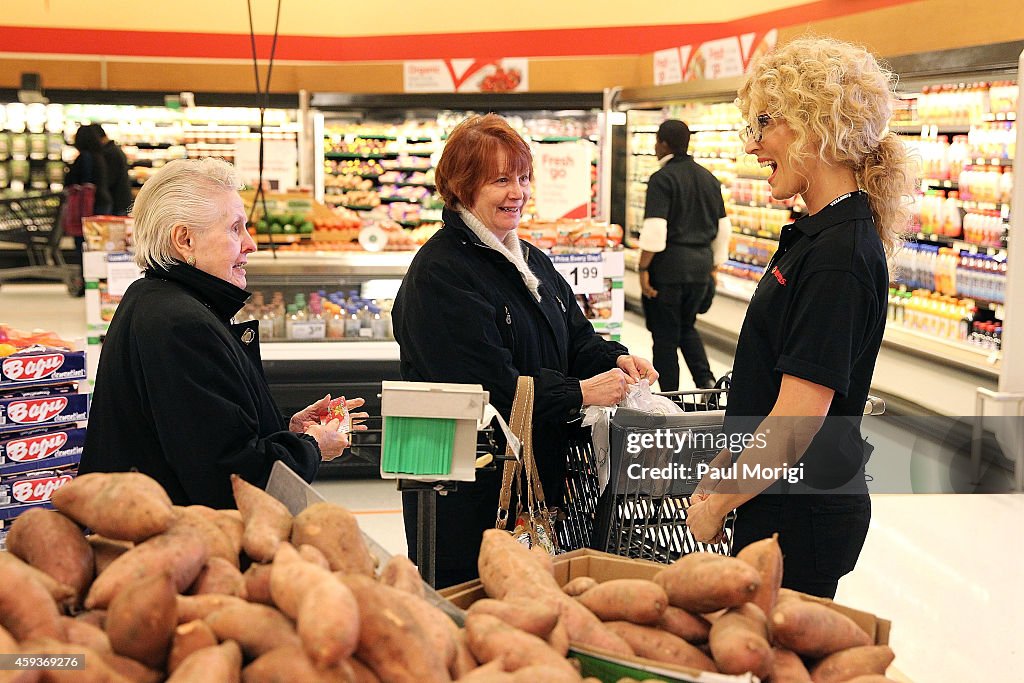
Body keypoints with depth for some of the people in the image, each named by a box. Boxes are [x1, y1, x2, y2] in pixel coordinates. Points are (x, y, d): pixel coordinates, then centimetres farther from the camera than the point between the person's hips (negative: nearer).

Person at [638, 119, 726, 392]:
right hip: (701, 264, 7)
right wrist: (713, 265, 23)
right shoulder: (709, 178, 12)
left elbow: (655, 229, -19)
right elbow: (722, 226, 16)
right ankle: (705, 380, 5)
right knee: (686, 326, 22)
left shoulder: (662, 178, -10)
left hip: (669, 264, -7)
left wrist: (644, 269, -15)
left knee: (665, 334, 4)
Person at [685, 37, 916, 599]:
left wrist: (716, 506, -13)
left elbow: (797, 419, -24)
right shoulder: (815, 235, 9)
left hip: (801, 515, -9)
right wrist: (723, 466, 15)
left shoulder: (839, 256, -22)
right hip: (778, 496, 9)